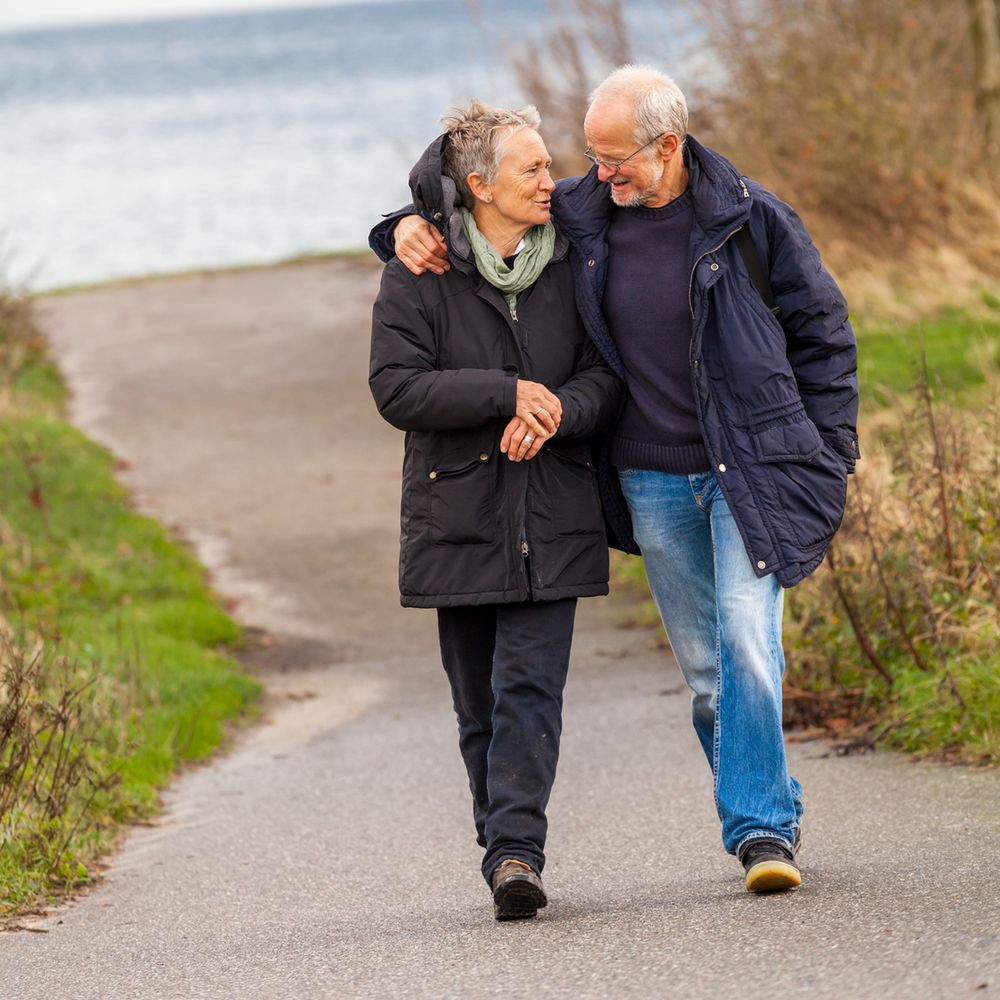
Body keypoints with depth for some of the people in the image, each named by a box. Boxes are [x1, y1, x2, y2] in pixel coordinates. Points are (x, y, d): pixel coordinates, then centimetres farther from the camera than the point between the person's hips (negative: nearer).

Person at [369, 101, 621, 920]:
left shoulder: (573, 263, 4)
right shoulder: (418, 273, -2)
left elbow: (609, 376, 4)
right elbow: (396, 388, -10)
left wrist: (556, 410, -18)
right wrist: (509, 394, -19)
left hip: (551, 521, 0)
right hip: (458, 519, 0)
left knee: (530, 688, -12)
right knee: (480, 705, 5)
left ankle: (515, 852, -18)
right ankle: (510, 852, 16)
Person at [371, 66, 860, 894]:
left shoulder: (746, 217, -7)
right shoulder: (580, 213, 1)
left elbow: (822, 328, 2)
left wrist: (828, 455, -1)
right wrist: (413, 226, -3)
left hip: (749, 468, -4)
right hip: (654, 482, 4)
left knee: (746, 642, -16)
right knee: (704, 667, 8)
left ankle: (761, 828, -13)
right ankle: (766, 815, 20)